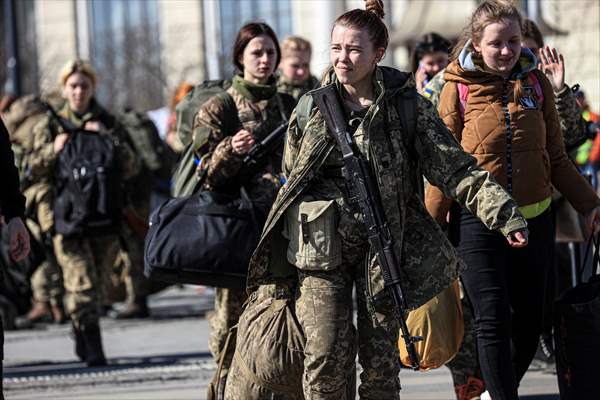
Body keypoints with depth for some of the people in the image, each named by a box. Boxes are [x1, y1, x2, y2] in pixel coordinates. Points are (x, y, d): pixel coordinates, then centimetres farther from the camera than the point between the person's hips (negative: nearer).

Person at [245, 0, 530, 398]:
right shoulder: (311, 109, 5)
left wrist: (504, 213, -18)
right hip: (322, 246, 1)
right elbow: (292, 178, 15)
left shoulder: (407, 107, -1)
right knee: (327, 352, -8)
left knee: (381, 358, 3)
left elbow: (456, 168, -5)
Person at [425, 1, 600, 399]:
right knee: (494, 323, -6)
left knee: (529, 321, 10)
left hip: (535, 219, 4)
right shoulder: (458, 88, -6)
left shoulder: (537, 83, 4)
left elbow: (557, 158, 11)